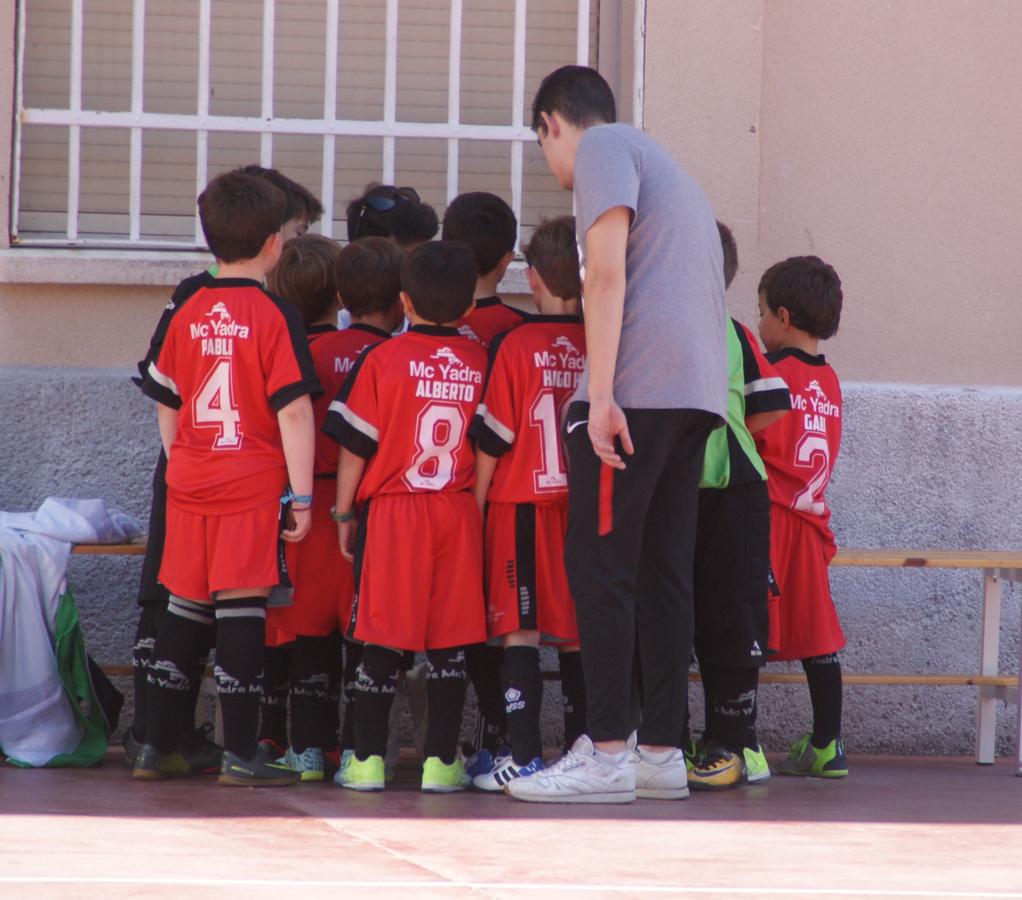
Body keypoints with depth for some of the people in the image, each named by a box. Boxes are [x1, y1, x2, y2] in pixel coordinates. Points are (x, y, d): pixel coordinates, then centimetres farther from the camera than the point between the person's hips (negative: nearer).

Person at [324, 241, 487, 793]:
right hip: (458, 516, 2)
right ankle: (441, 760, 4)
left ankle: (367, 759, 4)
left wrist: (345, 513, 6)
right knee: (450, 638, 4)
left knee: (382, 638, 3)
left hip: (391, 512, -1)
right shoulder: (481, 363, 2)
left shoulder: (382, 360, -5)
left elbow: (356, 446, -3)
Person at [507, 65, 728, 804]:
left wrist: (601, 394, -17)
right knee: (663, 571, 9)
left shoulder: (604, 148, 2)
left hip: (636, 385, -9)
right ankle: (662, 751, 8)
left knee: (599, 563, -6)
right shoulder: (665, 166, 29)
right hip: (701, 390, 9)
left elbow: (608, 273, -11)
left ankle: (609, 752, -10)